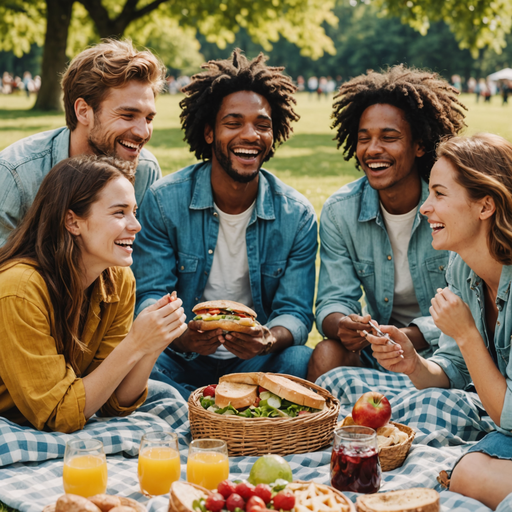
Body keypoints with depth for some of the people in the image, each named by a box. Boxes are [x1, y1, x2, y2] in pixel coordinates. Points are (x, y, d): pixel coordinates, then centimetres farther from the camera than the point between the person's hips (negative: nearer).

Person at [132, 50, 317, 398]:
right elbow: (150, 297, -9)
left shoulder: (298, 216, -3)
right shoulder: (164, 201, -7)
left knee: (301, 362, -30)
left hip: (256, 362, 1)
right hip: (183, 360, -1)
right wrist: (180, 336, -34)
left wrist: (269, 340, -31)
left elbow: (295, 312, -5)